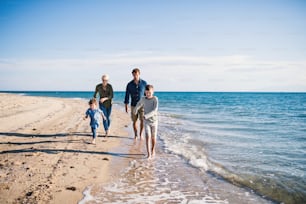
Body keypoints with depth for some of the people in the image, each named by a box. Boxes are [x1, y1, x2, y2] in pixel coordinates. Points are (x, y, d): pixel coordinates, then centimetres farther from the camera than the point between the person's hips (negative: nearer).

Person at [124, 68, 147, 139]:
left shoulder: (144, 83, -4)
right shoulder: (129, 84, -3)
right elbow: (127, 95, 1)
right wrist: (126, 106, -2)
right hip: (134, 106, 1)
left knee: (142, 121, -3)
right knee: (134, 121, 6)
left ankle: (141, 135, 15)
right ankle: (136, 135, 20)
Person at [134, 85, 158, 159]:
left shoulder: (155, 99, -15)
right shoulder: (143, 99, -5)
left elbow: (155, 110, -25)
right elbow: (139, 104, 19)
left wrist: (146, 116, -34)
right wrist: (136, 109, 28)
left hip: (154, 121, -1)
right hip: (147, 122, 1)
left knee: (153, 137, 11)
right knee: (148, 137, -11)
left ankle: (153, 150, 35)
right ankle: (149, 154, -10)